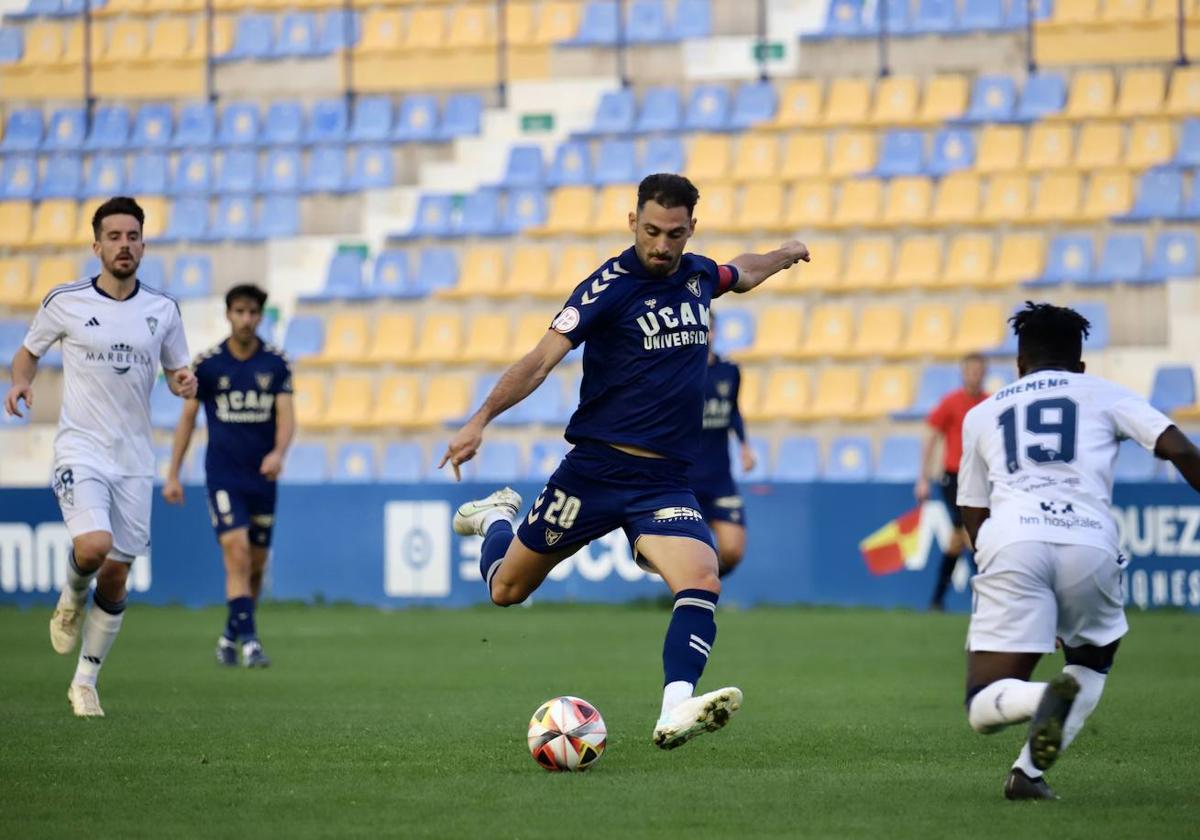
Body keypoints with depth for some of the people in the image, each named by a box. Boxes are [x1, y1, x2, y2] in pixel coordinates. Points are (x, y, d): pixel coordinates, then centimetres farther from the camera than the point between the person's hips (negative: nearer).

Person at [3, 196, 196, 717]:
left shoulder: (162, 310, 5)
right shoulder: (64, 302, -3)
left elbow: (175, 371, 15)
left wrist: (185, 383, -9)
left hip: (134, 459, 3)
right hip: (80, 448, -3)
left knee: (116, 578, 4)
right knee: (93, 546, -27)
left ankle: (85, 682, 18)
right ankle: (71, 597, 9)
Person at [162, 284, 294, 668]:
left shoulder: (276, 364, 1)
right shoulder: (207, 363, -1)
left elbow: (286, 416, -5)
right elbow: (187, 418, 6)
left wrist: (279, 453, -25)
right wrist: (173, 474, 3)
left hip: (262, 477, 2)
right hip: (223, 474, -2)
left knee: (256, 565, 8)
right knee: (237, 553, -19)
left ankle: (231, 636, 26)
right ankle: (248, 640, -22)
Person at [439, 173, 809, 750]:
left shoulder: (697, 275, 6)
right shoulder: (611, 286, -13)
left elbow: (741, 274, 33)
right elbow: (543, 358, -21)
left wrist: (784, 256, 48)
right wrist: (481, 420, -33)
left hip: (665, 481, 4)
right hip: (596, 468, -3)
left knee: (702, 582, -24)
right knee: (506, 590, 10)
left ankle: (675, 713, -34)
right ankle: (497, 517, 44)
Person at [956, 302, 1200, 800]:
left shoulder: (982, 414, 30)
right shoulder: (1103, 394, 23)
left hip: (1010, 542, 0)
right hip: (1089, 542, 0)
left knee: (983, 710, 3)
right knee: (1091, 666, 26)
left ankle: (1044, 697, -31)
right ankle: (1029, 771, 2)